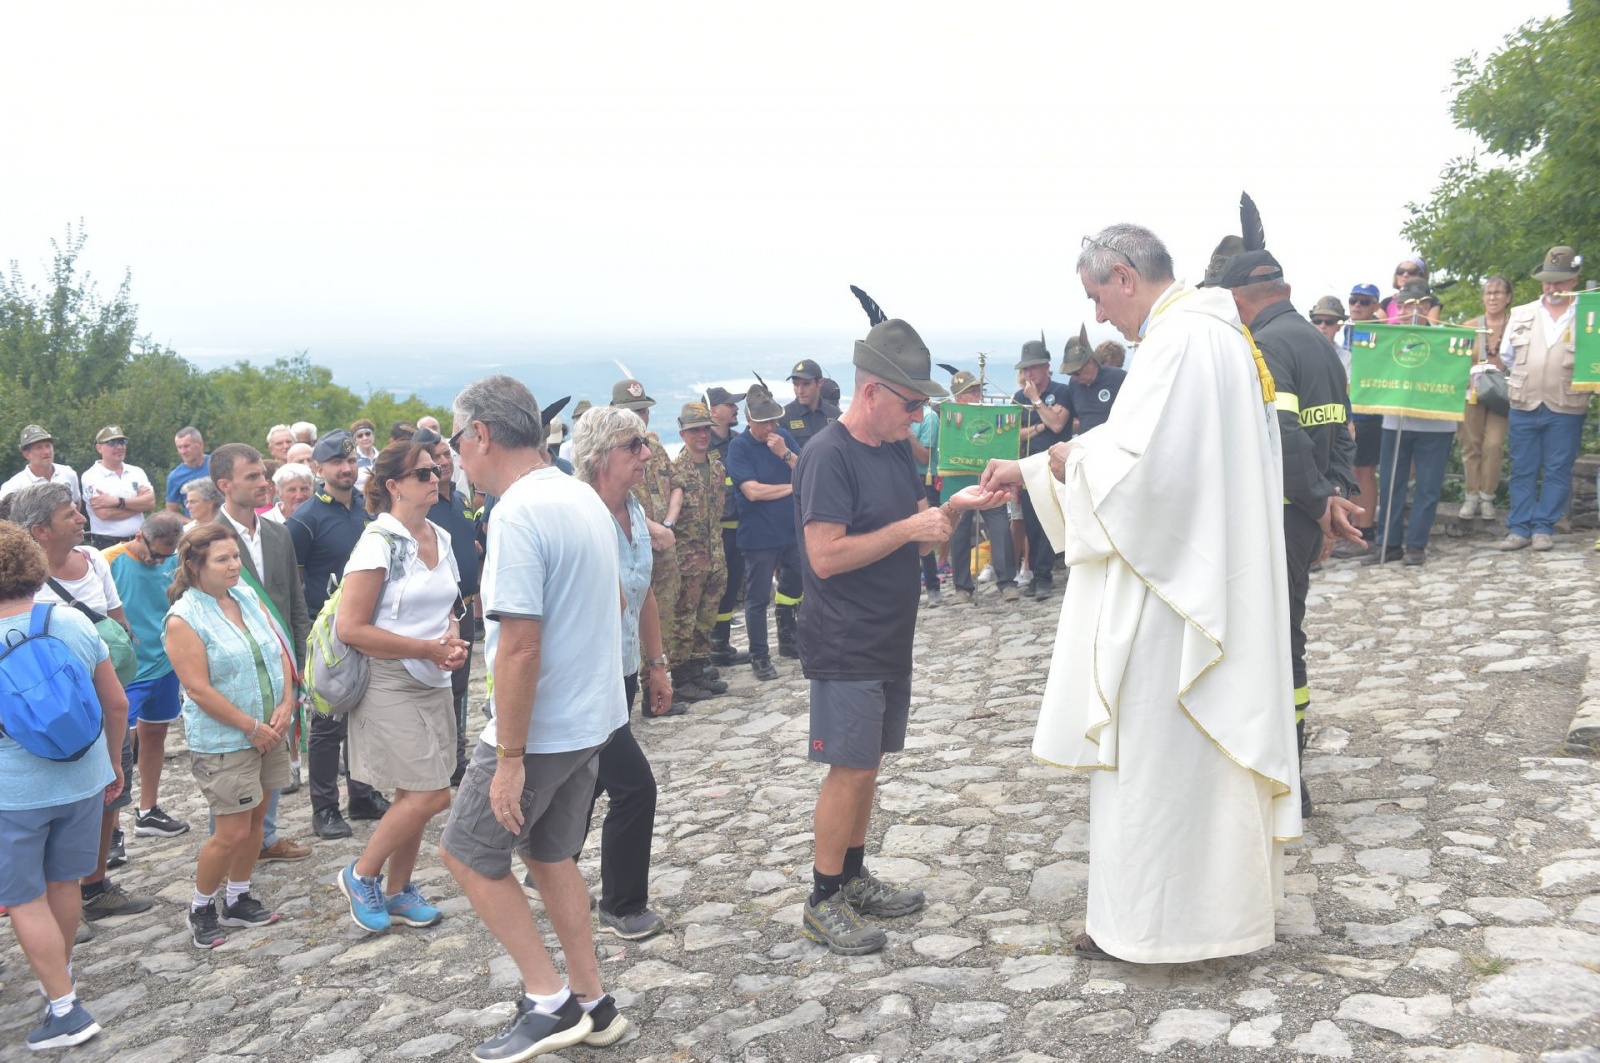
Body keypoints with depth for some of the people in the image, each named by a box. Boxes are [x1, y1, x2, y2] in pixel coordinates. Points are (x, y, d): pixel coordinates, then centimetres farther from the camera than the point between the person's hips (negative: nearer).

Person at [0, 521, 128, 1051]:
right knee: (63, 882, 21)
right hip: (84, 780, 4)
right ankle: (61, 972, 41)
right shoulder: (76, 624, -6)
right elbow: (117, 703, 2)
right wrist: (113, 764, 16)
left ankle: (65, 1008, 11)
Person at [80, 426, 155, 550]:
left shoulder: (137, 472, 10)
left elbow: (150, 503, -5)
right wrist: (138, 504, -4)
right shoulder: (91, 476, -2)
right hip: (106, 544, -3)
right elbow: (104, 513, -14)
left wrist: (117, 501, -16)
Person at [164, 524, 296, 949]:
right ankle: (200, 907, 20)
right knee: (233, 831, -3)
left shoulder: (248, 596, 4)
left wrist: (285, 706, -7)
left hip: (270, 732, 6)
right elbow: (199, 689, -18)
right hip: (223, 742, -6)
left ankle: (238, 900, 31)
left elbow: (279, 652, 6)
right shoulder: (184, 619, -15)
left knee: (256, 818, 14)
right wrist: (252, 727, -15)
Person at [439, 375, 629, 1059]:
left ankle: (550, 1002, 9)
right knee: (550, 855, 20)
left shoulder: (518, 515, -22)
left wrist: (509, 757, -21)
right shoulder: (584, 497, 7)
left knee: (467, 855, 9)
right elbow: (607, 603, 18)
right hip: (591, 718, 9)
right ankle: (591, 1005, 27)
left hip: (540, 730, -9)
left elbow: (519, 646, -26)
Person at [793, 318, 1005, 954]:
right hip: (845, 649, -8)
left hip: (890, 640, 8)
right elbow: (825, 556, -22)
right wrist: (908, 527, -21)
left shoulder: (897, 450, 11)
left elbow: (917, 539, 15)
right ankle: (823, 903, 7)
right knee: (850, 768, -4)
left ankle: (853, 878, 27)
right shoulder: (829, 455, -16)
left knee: (867, 764, 15)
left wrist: (954, 507, -4)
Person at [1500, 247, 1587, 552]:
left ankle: (1543, 527, 11)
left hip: (1565, 409, -2)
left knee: (1557, 472, 3)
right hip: (1523, 406, 2)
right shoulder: (1521, 315, 10)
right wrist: (1520, 383, 11)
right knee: (1522, 470, 6)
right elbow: (1506, 357, 16)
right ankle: (1518, 527, 11)